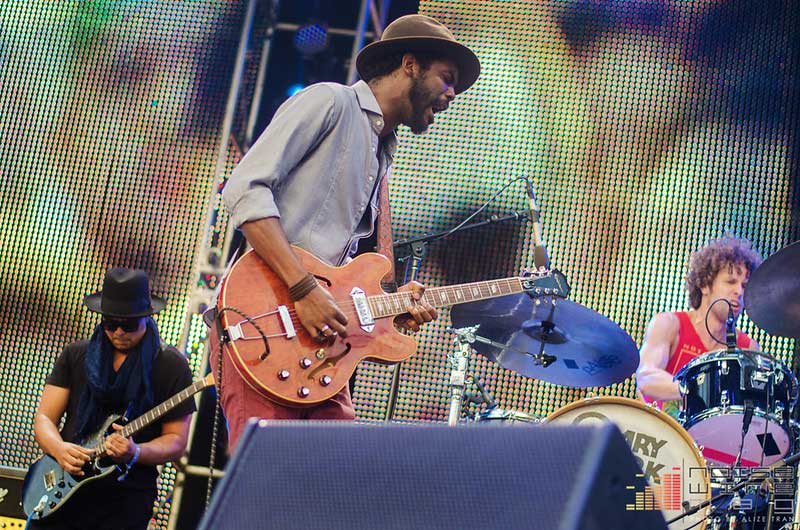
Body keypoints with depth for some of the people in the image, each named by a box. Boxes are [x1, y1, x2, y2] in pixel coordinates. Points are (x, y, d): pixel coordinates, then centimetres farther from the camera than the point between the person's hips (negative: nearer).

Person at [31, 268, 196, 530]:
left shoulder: (171, 366, -2)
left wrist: (135, 453, -20)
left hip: (126, 501, -3)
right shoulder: (75, 355, 8)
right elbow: (44, 418, 7)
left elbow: (176, 441, -2)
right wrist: (59, 448, -14)